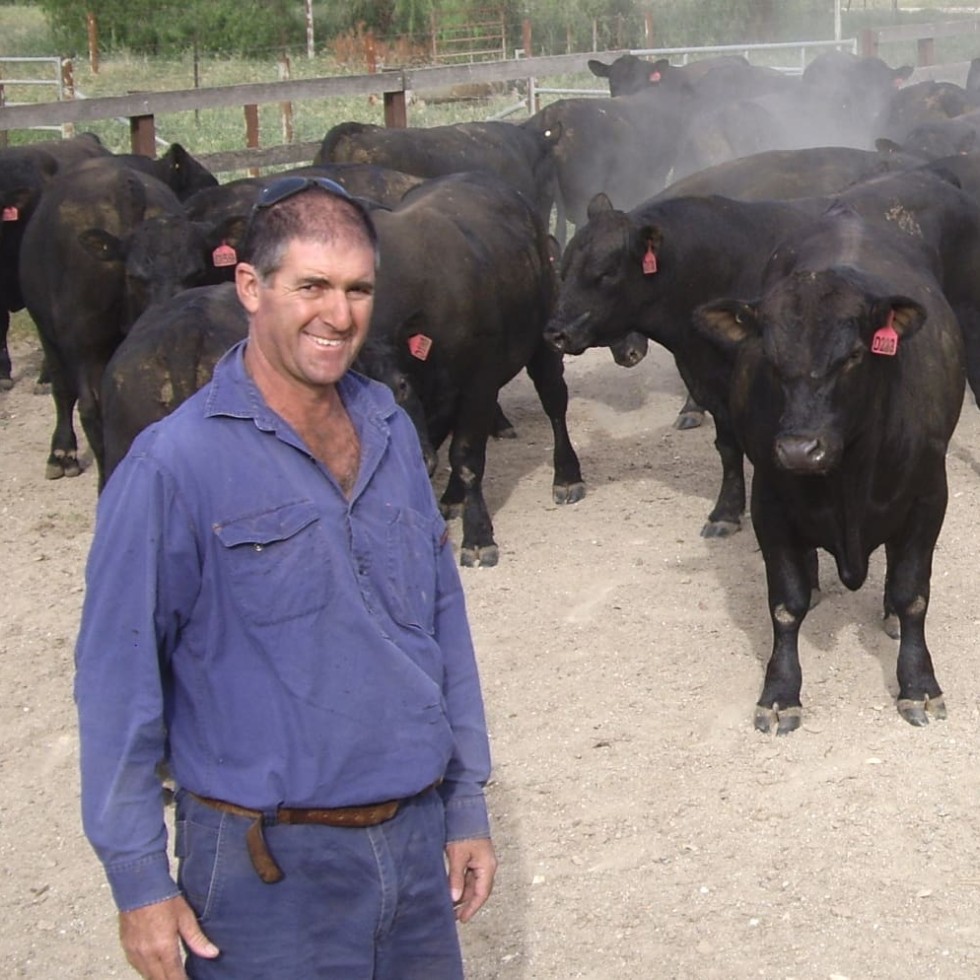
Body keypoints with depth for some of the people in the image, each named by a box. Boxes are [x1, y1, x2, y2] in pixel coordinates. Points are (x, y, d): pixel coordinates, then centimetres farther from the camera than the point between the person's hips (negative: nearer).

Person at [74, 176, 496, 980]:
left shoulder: (391, 434, 5)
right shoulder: (176, 466, -13)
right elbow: (117, 678, -11)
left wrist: (467, 806, 12)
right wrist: (139, 880, -10)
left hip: (417, 843, 6)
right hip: (268, 866, -5)